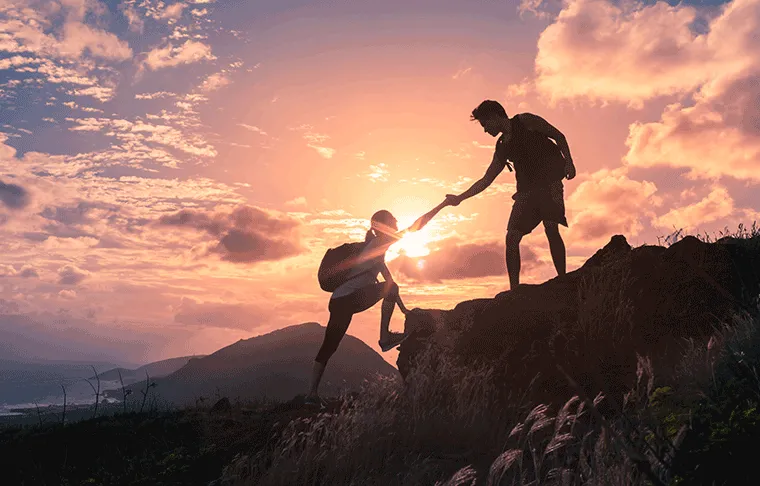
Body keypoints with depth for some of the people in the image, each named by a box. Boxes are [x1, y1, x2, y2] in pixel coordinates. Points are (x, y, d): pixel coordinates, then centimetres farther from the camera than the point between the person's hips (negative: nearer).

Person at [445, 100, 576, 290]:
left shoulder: (525, 121, 5)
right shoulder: (502, 149, 20)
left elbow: (559, 136, 5)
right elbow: (485, 181, 22)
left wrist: (568, 161, -10)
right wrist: (460, 198, 17)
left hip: (550, 180, -6)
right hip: (527, 189, 6)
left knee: (551, 228, -20)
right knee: (512, 237, -4)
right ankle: (514, 289, -1)